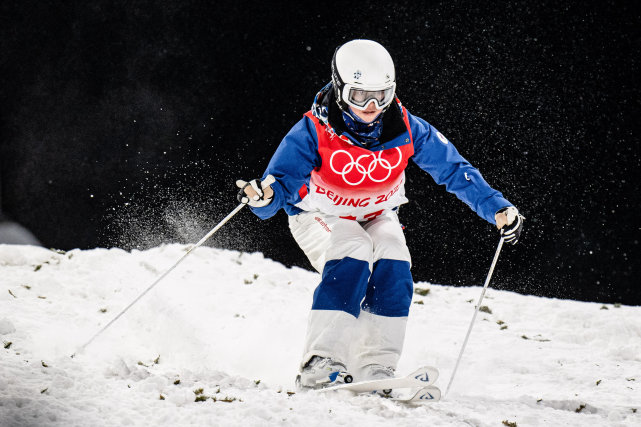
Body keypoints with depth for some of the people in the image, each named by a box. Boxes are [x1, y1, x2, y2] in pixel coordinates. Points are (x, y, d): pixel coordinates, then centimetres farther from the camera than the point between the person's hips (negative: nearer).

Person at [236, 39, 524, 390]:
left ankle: (375, 368, -21)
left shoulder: (406, 130, -19)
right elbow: (282, 182, -32)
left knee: (393, 265, -25)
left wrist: (497, 209, -19)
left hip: (376, 216, 3)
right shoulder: (314, 133, -27)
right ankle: (320, 364, -34)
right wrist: (263, 196, -56)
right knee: (352, 257, -32)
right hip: (320, 216, -3)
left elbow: (454, 170, -11)